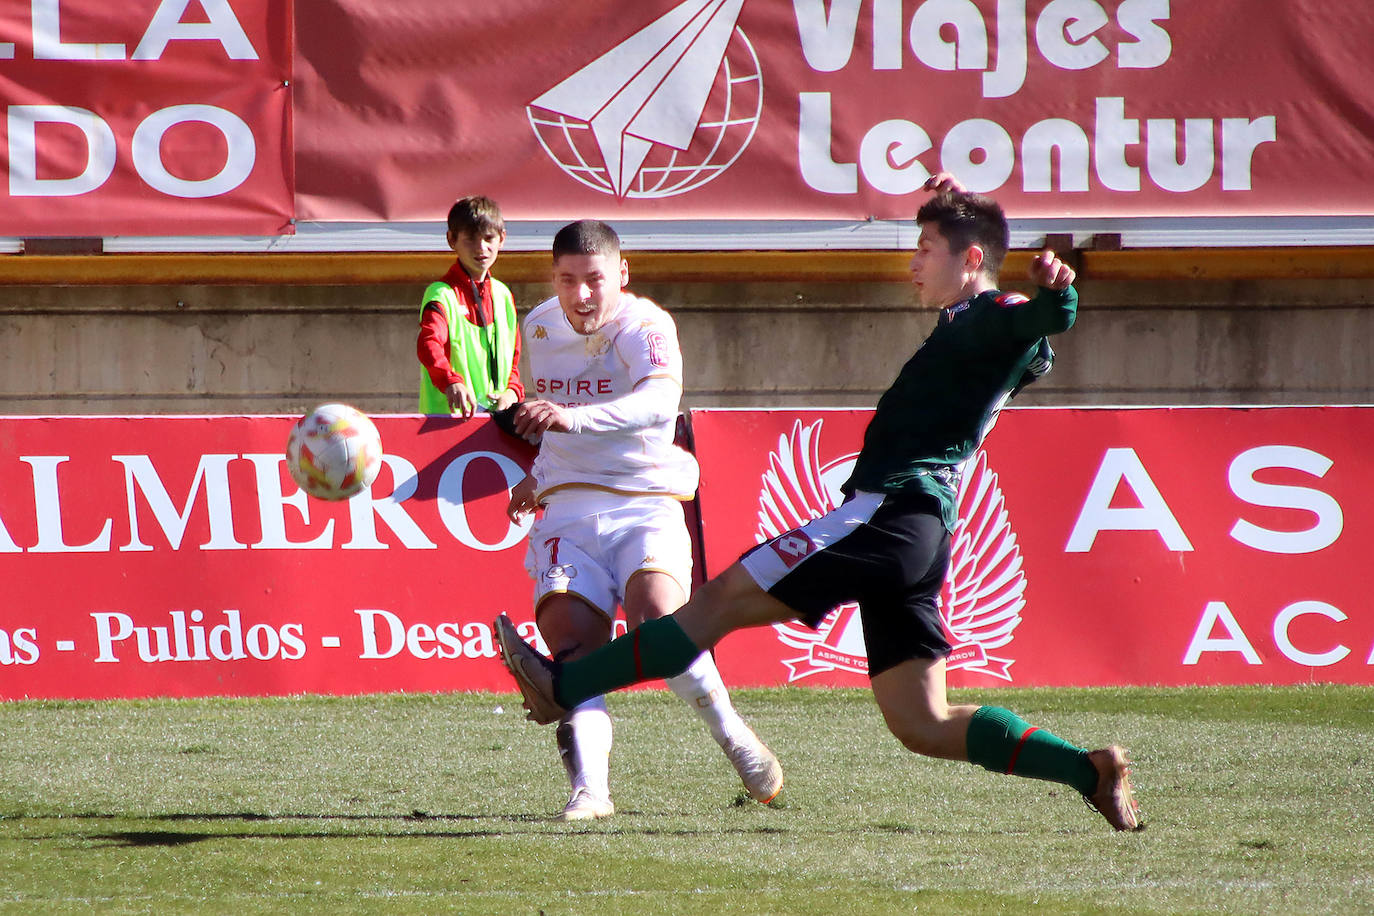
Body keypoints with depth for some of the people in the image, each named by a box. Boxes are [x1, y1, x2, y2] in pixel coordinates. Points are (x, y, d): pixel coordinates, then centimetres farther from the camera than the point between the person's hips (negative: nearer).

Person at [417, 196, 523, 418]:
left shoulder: (503, 295, 16)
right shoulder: (441, 293, -5)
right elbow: (428, 344, -22)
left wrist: (512, 391, 5)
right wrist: (451, 382, -41)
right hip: (449, 413, -5)